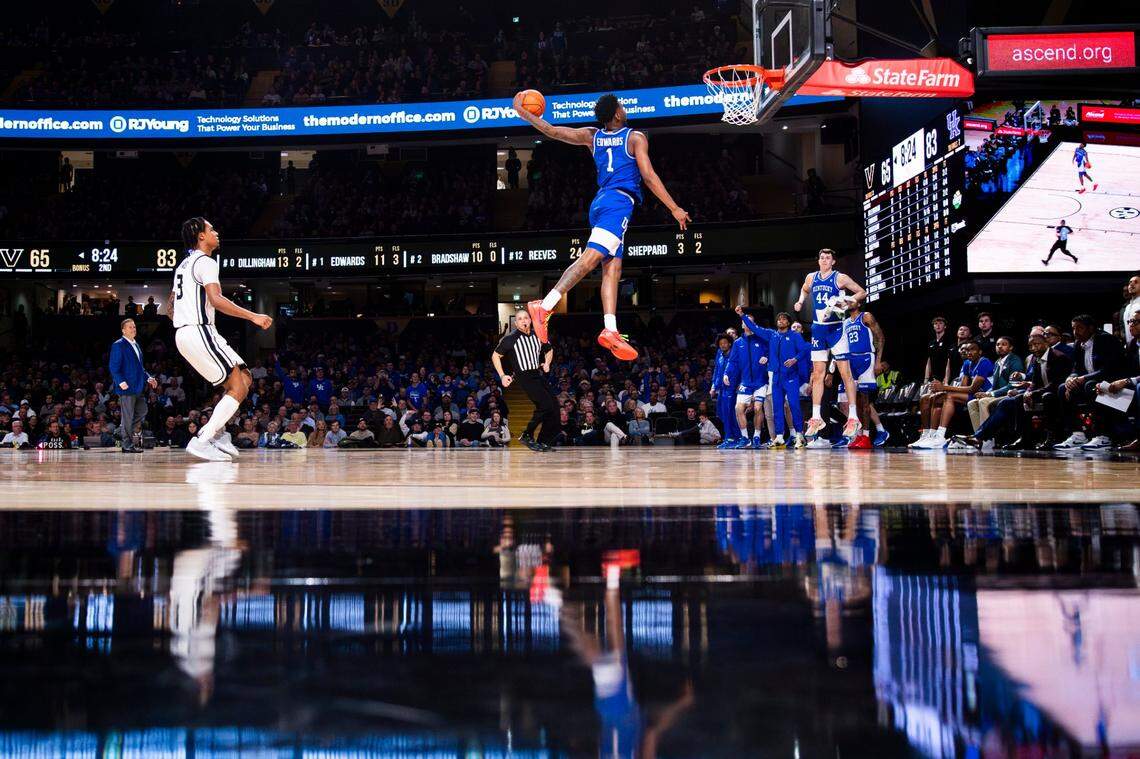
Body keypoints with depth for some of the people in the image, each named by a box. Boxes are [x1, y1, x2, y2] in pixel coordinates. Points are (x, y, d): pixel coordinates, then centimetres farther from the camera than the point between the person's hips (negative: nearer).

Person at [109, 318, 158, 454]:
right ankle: (128, 446, 2)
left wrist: (148, 378, 13)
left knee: (142, 412, 10)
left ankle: (127, 431, 26)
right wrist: (121, 382, -23)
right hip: (127, 387, -8)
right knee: (128, 417, -3)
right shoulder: (118, 345, -7)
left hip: (138, 388, 8)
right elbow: (114, 367, -13)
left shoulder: (136, 345, 19)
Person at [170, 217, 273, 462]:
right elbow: (216, 299, -24)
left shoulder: (184, 264, 23)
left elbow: (170, 306, 27)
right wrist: (252, 316, -24)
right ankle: (202, 441, -17)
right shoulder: (205, 262, -8)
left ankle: (216, 430, 6)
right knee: (238, 388, -11)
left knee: (245, 379, 12)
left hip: (185, 334, 10)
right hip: (199, 332, -10)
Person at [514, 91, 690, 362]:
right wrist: (674, 209, -3)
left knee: (612, 268, 2)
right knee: (591, 257, -19)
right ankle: (545, 306, -33)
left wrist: (523, 113, 28)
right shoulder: (636, 138, 2)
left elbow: (552, 131, 14)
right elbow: (649, 177, -6)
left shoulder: (592, 136, 16)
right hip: (619, 200, -7)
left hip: (601, 202, 7)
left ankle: (610, 331, -9)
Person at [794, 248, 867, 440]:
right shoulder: (811, 278, 9)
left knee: (845, 372, -7)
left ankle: (853, 418, -5)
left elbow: (862, 293, -2)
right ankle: (816, 418, 11)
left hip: (835, 328, -5)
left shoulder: (840, 278, -6)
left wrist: (847, 300, -18)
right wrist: (800, 301, 11)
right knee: (817, 374, 6)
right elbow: (804, 290, 31)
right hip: (818, 329, 5)